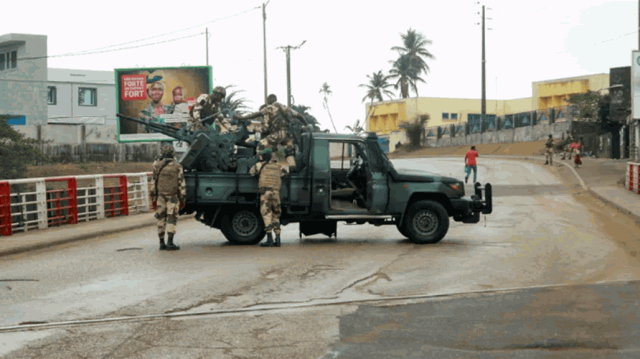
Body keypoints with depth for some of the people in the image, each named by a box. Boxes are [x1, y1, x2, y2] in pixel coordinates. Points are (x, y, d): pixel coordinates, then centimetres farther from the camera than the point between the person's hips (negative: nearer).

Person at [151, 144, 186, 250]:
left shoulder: (157, 165, 2)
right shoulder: (177, 166, -5)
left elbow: (154, 182, 5)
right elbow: (181, 183, -4)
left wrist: (153, 197, 11)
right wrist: (183, 198, 3)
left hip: (160, 195, 3)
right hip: (173, 196, -3)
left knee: (161, 218, 8)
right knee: (171, 218, -1)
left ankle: (162, 243, 9)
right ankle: (170, 243, -7)